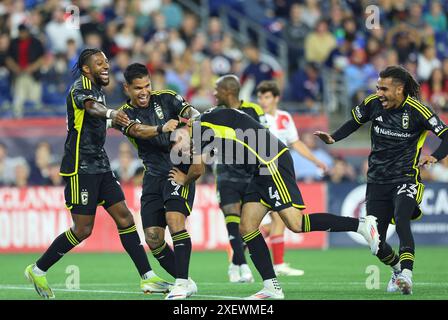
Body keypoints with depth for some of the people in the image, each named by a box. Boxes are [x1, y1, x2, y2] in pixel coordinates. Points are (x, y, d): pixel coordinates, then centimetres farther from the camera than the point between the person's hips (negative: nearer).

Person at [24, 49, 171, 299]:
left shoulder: (98, 89, 15)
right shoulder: (81, 87, -13)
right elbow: (91, 107, -37)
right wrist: (110, 113, -57)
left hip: (100, 166, 9)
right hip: (80, 168, -9)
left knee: (124, 217, 1)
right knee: (83, 229, -6)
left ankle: (148, 278, 0)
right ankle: (37, 271, 9)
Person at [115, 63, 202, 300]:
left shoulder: (165, 98, -1)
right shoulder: (125, 114, 1)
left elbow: (192, 114, -11)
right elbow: (138, 130, -21)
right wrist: (162, 129, -41)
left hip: (180, 170, -4)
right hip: (153, 176, 4)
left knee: (175, 220, -24)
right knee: (153, 239, -2)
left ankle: (183, 281, -21)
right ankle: (185, 283, 12)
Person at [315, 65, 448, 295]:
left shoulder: (416, 111, -13)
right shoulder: (373, 103, -3)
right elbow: (354, 123, 16)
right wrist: (333, 138, 0)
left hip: (405, 179, -4)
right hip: (377, 181, 4)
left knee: (401, 221, -33)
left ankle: (406, 275, -41)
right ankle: (397, 268, 35)